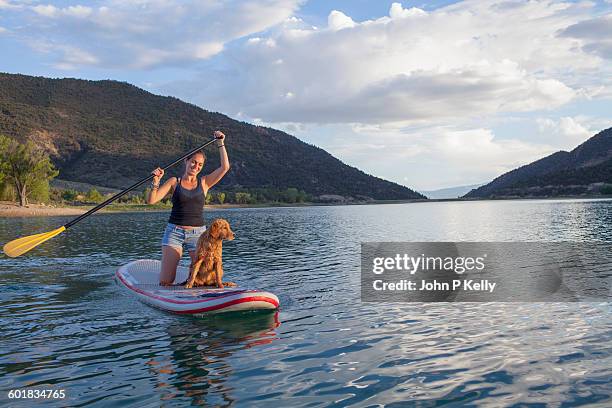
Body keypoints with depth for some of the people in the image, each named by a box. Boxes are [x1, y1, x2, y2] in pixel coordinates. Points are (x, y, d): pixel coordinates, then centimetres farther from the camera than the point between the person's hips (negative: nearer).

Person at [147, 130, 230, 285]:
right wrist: (156, 181, -15)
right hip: (174, 232, -1)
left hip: (198, 233, 1)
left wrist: (221, 144, -4)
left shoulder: (204, 183, 9)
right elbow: (151, 200, 0)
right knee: (166, 282, -9)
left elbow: (225, 167, -3)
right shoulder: (174, 182, 7)